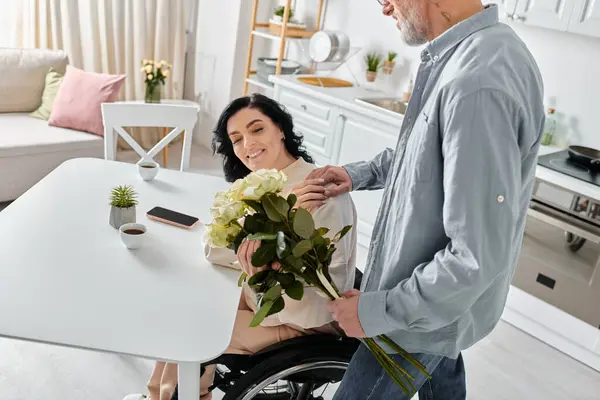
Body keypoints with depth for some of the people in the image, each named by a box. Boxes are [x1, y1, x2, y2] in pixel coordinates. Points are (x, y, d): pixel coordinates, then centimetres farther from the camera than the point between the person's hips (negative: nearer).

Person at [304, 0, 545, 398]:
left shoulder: (478, 86, -35)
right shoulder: (473, 51, -2)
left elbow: (479, 257, -33)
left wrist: (381, 310, -23)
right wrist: (362, 174, 3)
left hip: (429, 309, -9)